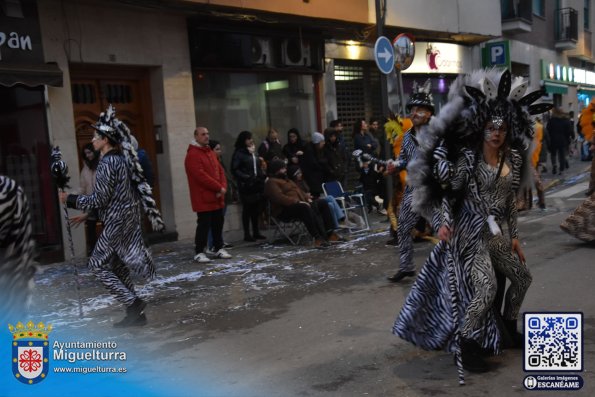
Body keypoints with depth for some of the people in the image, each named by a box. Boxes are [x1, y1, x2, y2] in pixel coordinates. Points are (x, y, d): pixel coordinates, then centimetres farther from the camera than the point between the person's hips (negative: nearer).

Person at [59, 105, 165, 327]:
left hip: (117, 221, -9)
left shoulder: (107, 163, -16)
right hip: (127, 216, 9)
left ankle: (133, 303, -2)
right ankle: (135, 312, 16)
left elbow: (99, 199, -17)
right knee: (116, 264, 14)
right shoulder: (122, 158, 11)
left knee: (97, 264, 1)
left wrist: (70, 200, -7)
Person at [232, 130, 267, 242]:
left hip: (257, 185, 6)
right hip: (246, 186, -6)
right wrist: (247, 178, -18)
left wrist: (263, 176, 6)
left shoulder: (253, 152, 17)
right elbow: (235, 170, -11)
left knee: (256, 209, 8)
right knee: (247, 209, -1)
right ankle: (247, 234, 7)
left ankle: (256, 232, 18)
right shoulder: (239, 153, -6)